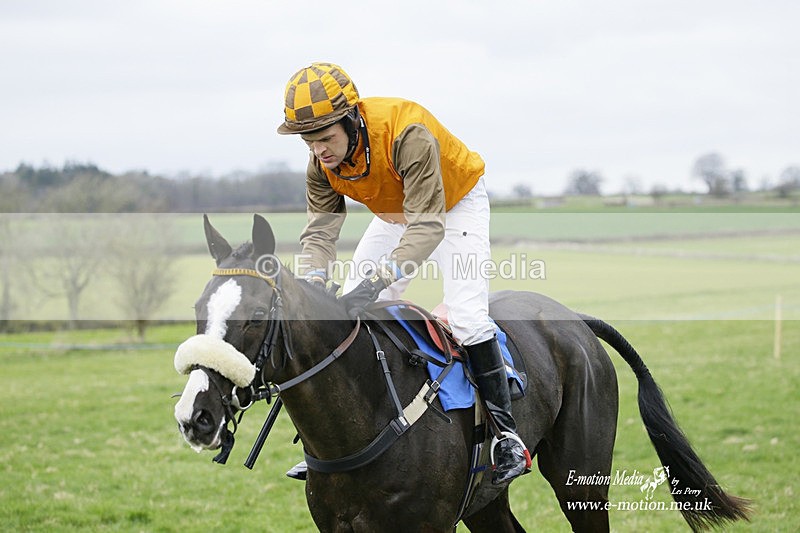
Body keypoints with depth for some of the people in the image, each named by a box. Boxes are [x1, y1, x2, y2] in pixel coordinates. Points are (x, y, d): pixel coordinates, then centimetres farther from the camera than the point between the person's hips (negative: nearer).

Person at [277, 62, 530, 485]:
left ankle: (507, 436, -13)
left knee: (466, 314, -22)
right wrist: (314, 281, -41)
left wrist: (375, 282, -57)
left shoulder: (408, 135, -42)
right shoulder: (322, 164, -20)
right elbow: (320, 230, -19)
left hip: (455, 203, -6)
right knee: (348, 313, -1)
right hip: (394, 214, 6)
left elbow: (428, 226, -45)